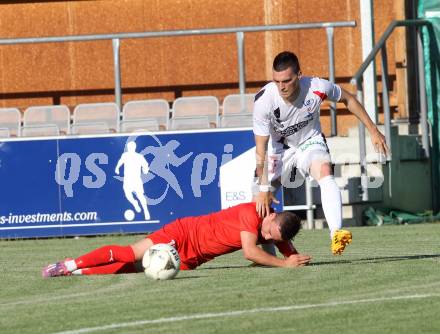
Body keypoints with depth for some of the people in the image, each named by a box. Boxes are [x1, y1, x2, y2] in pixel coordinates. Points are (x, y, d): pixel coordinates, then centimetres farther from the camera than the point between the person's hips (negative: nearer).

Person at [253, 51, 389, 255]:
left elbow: (348, 100, -3)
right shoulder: (263, 100, -30)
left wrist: (373, 131, 1)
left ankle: (336, 235, -45)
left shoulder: (317, 88, -26)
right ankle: (268, 253, 18)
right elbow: (261, 148, -23)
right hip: (278, 148, 1)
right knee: (260, 202, -7)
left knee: (325, 173, -31)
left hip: (310, 143, 0)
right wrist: (263, 188, -26)